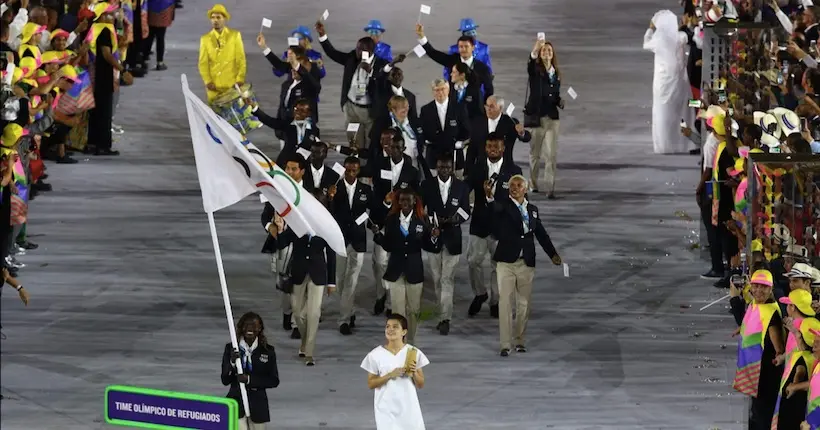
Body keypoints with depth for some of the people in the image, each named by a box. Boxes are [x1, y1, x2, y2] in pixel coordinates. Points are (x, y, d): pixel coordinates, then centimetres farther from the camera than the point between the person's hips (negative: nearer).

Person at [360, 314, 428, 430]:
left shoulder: (414, 353, -2)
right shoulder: (376, 355, -4)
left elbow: (420, 385, 4)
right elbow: (371, 384, -2)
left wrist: (414, 373, -18)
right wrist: (390, 375, -17)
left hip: (408, 407, 1)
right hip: (386, 409, -1)